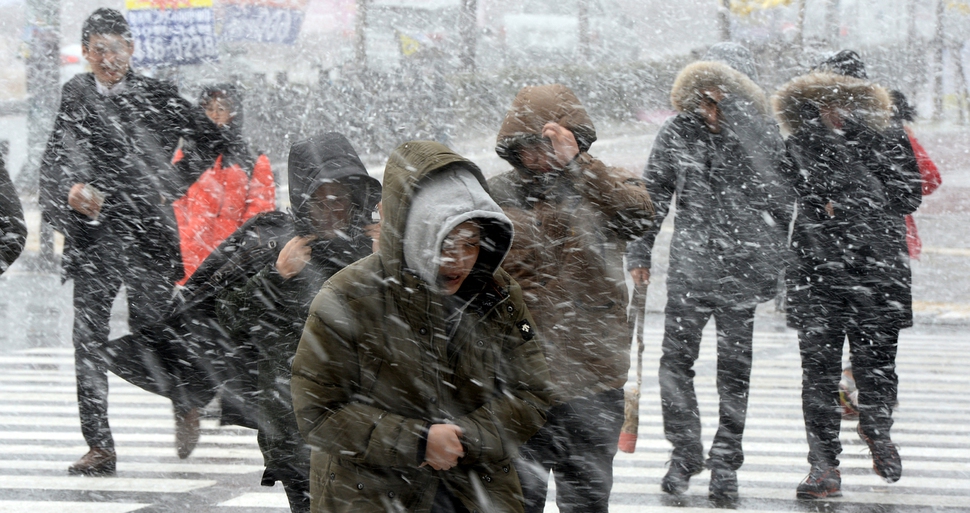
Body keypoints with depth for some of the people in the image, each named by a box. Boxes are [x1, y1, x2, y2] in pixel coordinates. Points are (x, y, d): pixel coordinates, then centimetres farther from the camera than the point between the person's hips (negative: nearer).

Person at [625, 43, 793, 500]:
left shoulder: (764, 138, -5)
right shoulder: (678, 132, 1)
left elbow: (782, 202, -3)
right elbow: (654, 194, 9)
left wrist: (771, 266, -8)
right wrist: (639, 251, 8)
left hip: (741, 270, -2)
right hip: (689, 268, 2)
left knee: (735, 369, 5)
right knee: (676, 360, 0)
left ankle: (725, 462, 15)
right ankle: (684, 453, 13)